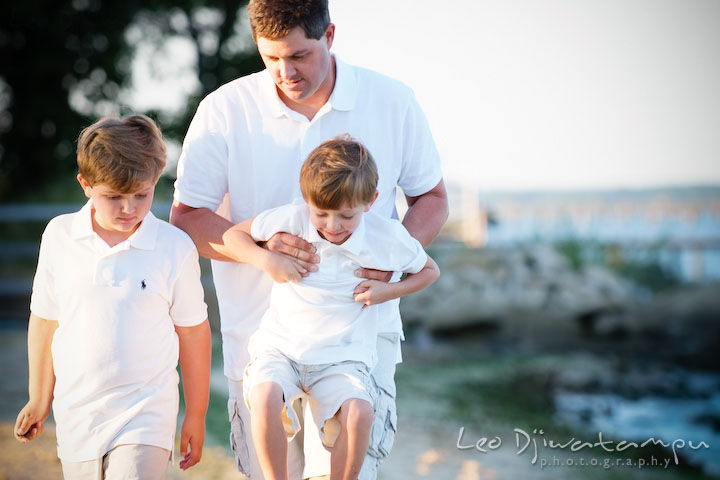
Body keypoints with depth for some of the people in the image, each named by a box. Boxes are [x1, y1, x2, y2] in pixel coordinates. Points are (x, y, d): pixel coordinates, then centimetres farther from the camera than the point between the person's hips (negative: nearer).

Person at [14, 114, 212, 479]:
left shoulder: (175, 248, -9)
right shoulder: (59, 236, -2)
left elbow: (192, 332, 0)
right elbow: (45, 319, 9)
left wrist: (196, 415, 6)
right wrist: (40, 398, 16)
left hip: (145, 417, -3)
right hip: (77, 415, 3)